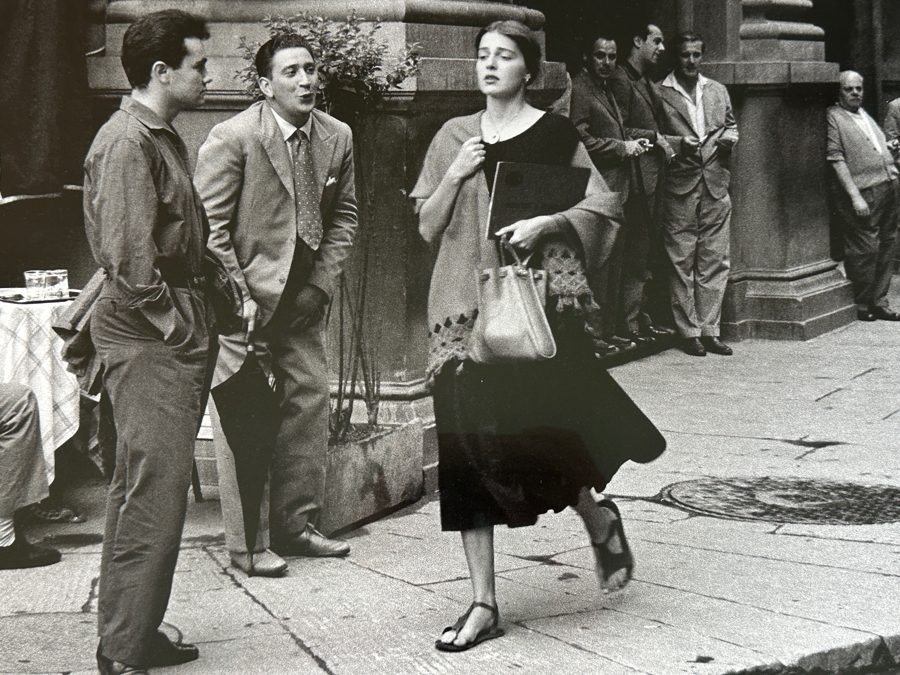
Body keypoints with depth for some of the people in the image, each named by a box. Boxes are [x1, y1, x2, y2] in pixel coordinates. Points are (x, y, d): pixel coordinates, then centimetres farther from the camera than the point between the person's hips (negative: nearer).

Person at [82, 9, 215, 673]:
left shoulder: (165, 136, 17)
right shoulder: (126, 142, -14)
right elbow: (129, 259, -20)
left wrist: (202, 313, 11)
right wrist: (175, 323, -14)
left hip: (176, 333, 10)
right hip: (147, 337, -10)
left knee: (144, 489, 14)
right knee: (155, 488, -10)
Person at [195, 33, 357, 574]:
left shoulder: (338, 137, 3)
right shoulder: (233, 138, -13)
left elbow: (344, 216, 12)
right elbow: (210, 227, -12)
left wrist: (322, 282, 1)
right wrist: (238, 297, -15)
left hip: (304, 298, 6)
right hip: (245, 298, -6)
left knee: (310, 402, 8)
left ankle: (296, 524, 22)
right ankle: (248, 543, 3)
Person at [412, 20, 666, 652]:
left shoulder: (553, 135, 1)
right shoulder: (454, 137, 11)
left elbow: (602, 206, -1)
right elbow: (427, 227, 11)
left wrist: (546, 222, -16)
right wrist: (453, 177, -6)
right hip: (464, 305, 4)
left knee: (532, 432, -9)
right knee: (467, 444, -1)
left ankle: (601, 518, 26)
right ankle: (484, 604, 5)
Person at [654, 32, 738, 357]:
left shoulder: (718, 91, 16)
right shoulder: (659, 93, 1)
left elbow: (730, 126, 26)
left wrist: (729, 138, 4)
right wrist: (678, 144, -14)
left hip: (716, 185, 4)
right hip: (679, 187, -4)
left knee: (715, 261, 3)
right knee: (681, 262, -2)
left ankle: (709, 330, 10)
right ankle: (688, 332, 5)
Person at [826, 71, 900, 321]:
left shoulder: (864, 115, 21)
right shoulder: (833, 117, -4)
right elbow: (836, 159, -12)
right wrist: (855, 196, -18)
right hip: (862, 191, -8)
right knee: (865, 249, -7)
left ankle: (879, 302, 17)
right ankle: (861, 305, 4)